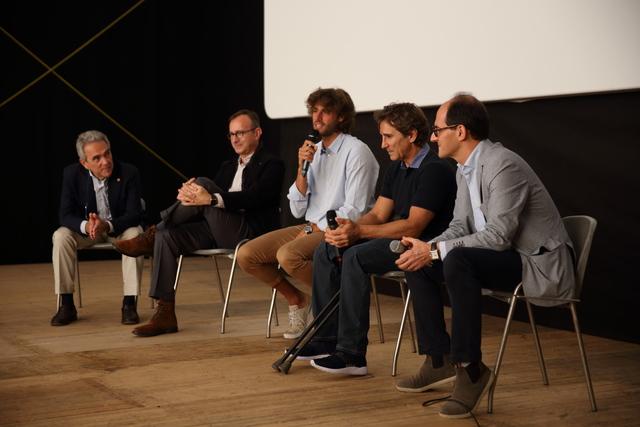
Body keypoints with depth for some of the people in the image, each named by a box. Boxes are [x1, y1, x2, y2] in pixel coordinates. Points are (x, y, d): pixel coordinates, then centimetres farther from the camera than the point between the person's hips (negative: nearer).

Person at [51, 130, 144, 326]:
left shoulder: (129, 173, -21)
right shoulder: (72, 174, -17)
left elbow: (134, 214, -22)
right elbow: (66, 215, -17)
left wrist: (107, 225, -42)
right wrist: (86, 225, -41)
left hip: (119, 227, -1)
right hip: (85, 228, 1)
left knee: (135, 235, -34)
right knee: (61, 236, -27)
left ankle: (129, 303, -26)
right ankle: (66, 305, -20)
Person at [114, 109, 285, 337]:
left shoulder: (272, 164, 1)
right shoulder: (228, 167, 26)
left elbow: (254, 198, -17)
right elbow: (210, 198, 14)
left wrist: (211, 199, -30)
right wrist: (188, 194, -12)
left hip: (251, 232, -7)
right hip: (220, 232, 8)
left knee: (203, 183, -24)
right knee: (167, 236, -16)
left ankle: (152, 234, -12)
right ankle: (165, 314, -18)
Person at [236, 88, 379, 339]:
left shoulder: (356, 151, -9)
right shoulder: (313, 151, 12)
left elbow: (355, 210, -15)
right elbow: (297, 211, 10)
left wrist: (316, 230, -11)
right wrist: (302, 169, -3)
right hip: (311, 228, 7)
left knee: (288, 255, -33)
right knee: (246, 255, -6)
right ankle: (296, 300, 13)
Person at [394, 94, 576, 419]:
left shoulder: (504, 166, -21)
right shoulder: (464, 170, 8)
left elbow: (498, 235, -27)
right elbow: (460, 226, 11)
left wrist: (435, 250, -25)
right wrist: (426, 248, -9)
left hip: (540, 264, -10)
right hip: (504, 259, 10)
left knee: (458, 260, -33)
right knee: (417, 264, 2)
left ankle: (471, 368, -23)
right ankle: (440, 360, 6)